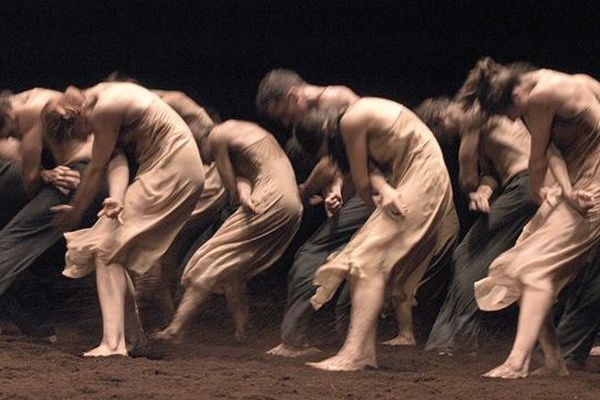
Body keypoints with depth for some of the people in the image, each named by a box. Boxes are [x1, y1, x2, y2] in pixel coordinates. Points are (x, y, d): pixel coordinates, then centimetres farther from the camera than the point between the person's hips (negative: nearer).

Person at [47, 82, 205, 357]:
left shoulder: (103, 111, -18)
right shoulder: (104, 96, 11)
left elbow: (97, 169, -8)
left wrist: (74, 211, 5)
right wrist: (117, 198, -18)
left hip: (170, 172, -10)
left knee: (108, 247, -11)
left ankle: (113, 343, -17)